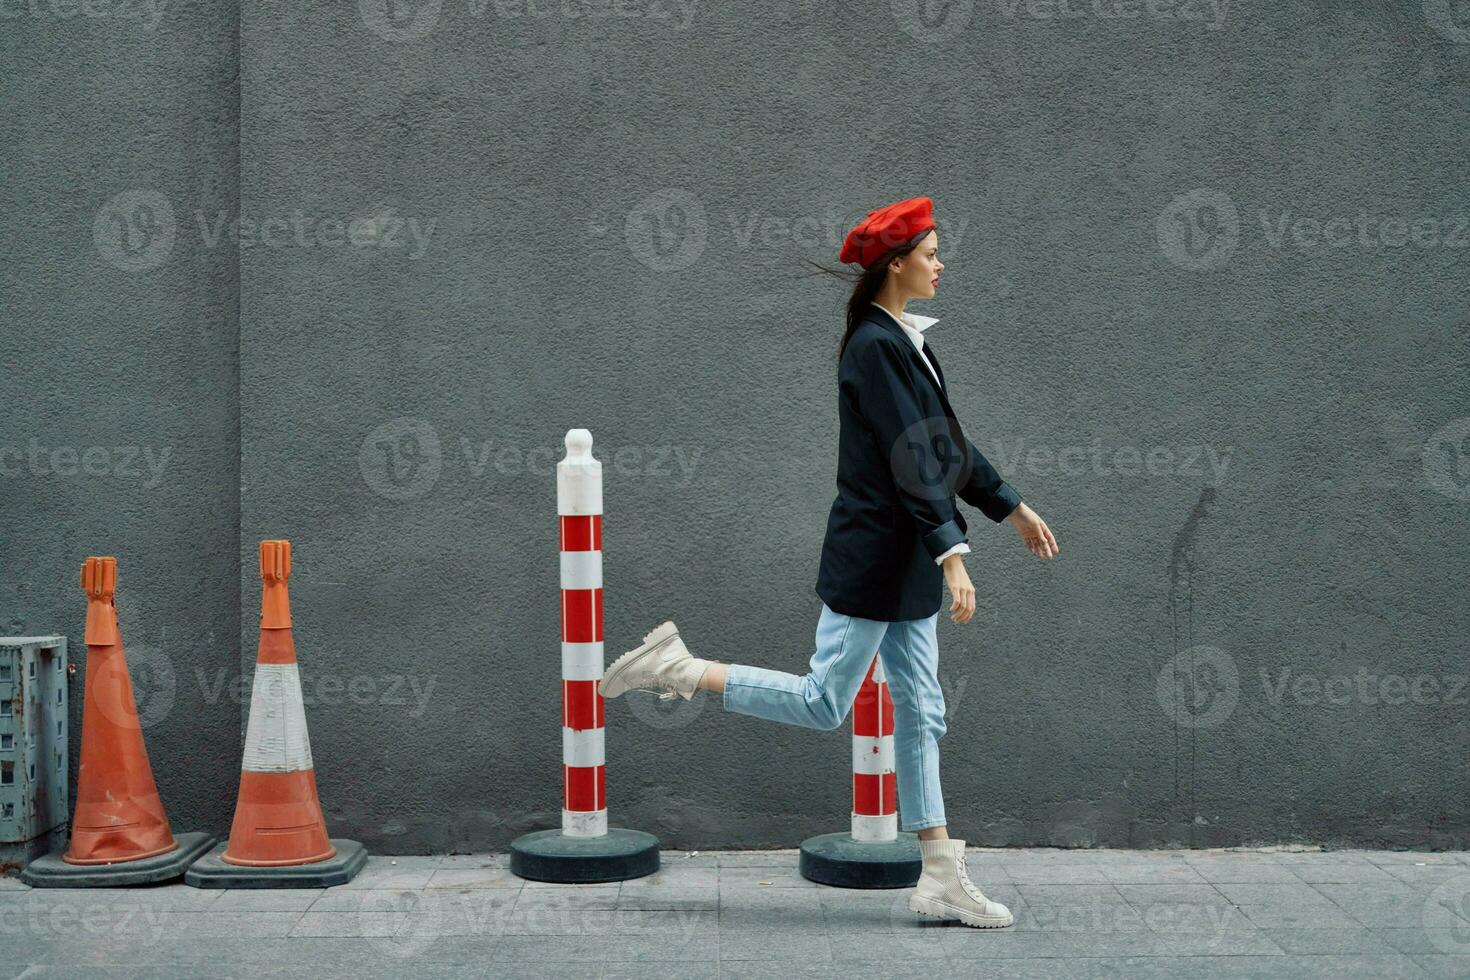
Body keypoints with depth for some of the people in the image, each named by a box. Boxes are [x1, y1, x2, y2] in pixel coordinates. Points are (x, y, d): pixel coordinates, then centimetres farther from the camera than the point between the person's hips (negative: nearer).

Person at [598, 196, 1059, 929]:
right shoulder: (874, 347, -16)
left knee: (920, 714, 9)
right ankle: (676, 668, 7)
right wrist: (953, 556, -25)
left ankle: (941, 878, 13)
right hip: (873, 558, -9)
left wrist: (1012, 508, 25)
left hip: (907, 563, 9)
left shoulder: (905, 341, 13)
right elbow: (909, 462, -22)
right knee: (823, 703, -3)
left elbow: (947, 444, 21)